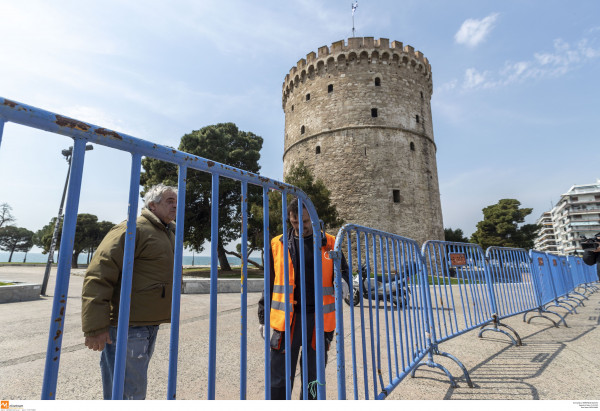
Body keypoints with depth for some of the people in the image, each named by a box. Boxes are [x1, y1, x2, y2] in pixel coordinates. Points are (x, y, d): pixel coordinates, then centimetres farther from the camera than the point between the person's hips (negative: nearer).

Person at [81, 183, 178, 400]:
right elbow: (98, 276, -21)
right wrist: (96, 327, -22)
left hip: (151, 324, 9)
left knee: (137, 387, 23)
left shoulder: (170, 234, 15)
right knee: (128, 393, 0)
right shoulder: (133, 230, -15)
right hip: (127, 327, -9)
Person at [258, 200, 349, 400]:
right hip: (288, 319, 0)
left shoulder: (329, 244, 3)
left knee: (314, 376, 14)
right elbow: (270, 284, 10)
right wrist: (264, 318, 9)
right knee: (279, 377, 5)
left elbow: (343, 273, 6)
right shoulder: (278, 245, 5)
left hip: (319, 319, 1)